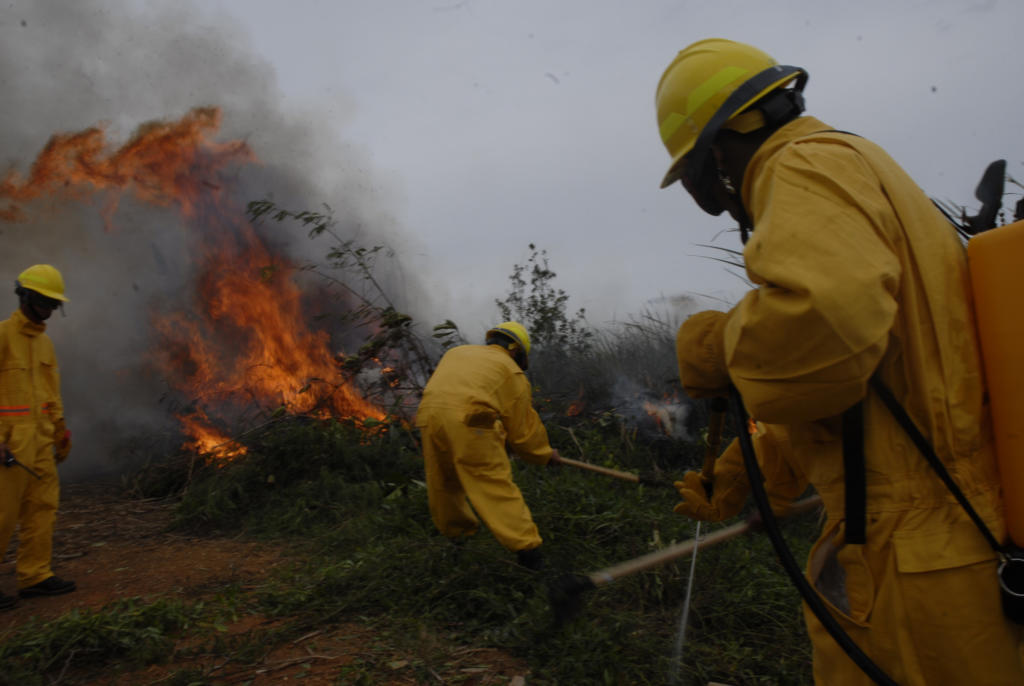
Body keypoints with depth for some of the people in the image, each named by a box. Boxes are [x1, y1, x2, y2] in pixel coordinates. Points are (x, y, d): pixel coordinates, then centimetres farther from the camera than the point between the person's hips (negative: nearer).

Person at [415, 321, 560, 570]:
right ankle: (525, 546, -3)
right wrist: (545, 453, 29)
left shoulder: (456, 352, 29)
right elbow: (522, 426, 13)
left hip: (429, 415, 5)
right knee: (495, 485, -1)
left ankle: (456, 530, 42)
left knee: (443, 482, 22)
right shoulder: (511, 371, 14)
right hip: (468, 421, -5)